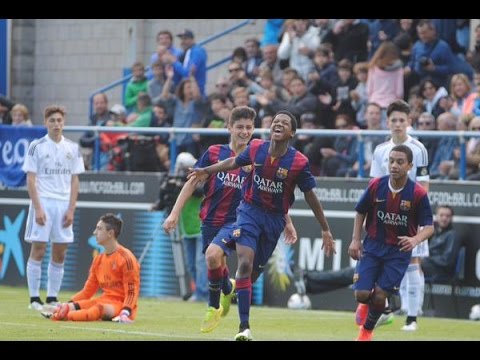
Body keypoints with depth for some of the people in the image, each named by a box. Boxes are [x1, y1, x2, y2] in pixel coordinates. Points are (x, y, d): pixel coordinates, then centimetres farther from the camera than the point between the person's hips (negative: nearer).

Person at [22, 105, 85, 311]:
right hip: (43, 203, -3)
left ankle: (52, 298, 12)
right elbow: (31, 180, -3)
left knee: (60, 254, 4)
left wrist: (71, 209, 0)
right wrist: (38, 208, -12)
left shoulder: (72, 148, 9)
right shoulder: (37, 147, 0)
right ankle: (34, 299, -1)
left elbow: (74, 181, 9)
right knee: (38, 251, -5)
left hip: (63, 205, 3)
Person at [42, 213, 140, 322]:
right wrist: (69, 304, 1)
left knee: (101, 309, -40)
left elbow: (132, 292, -13)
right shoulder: (98, 260, 14)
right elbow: (87, 291, 15)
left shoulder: (126, 258, -9)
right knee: (71, 306, -16)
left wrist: (125, 313, -29)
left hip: (120, 305, -7)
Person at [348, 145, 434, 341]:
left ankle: (367, 329, 25)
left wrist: (415, 240, -33)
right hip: (373, 245, 2)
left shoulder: (418, 193, -16)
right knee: (361, 294, -7)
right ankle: (369, 304, 31)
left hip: (399, 250, -2)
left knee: (379, 296, -4)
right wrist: (355, 240, -1)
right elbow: (361, 212, 6)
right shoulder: (376, 185, -10)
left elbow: (429, 227, -13)